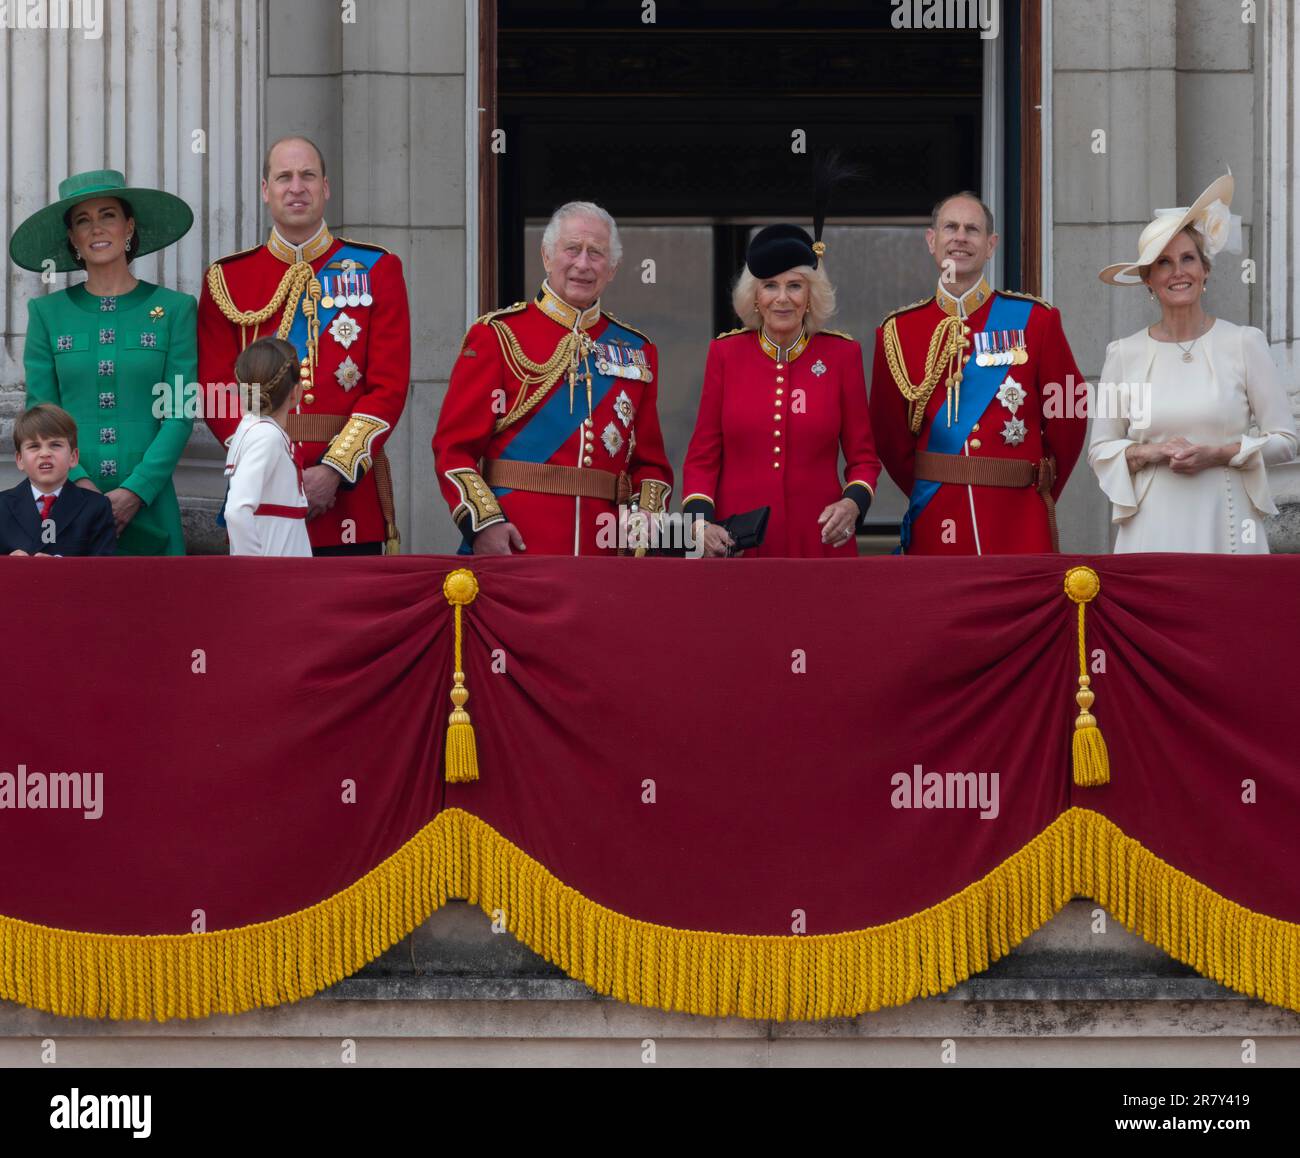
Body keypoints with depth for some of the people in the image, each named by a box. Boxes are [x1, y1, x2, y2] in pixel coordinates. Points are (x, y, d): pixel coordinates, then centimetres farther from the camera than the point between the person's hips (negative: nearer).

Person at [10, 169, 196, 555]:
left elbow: (179, 416, -2)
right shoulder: (47, 313, 8)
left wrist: (134, 492, -13)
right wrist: (80, 484, -12)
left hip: (147, 505, -1)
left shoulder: (174, 309, 4)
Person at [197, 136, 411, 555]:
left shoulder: (376, 270, 7)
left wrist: (335, 471, -12)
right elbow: (218, 391, 4)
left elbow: (389, 387, 0)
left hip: (350, 489, 0)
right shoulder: (227, 279, 9)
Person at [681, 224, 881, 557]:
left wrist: (853, 503, -14)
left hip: (818, 542, 0)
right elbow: (702, 457, 4)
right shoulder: (725, 352, 2)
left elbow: (863, 458, 6)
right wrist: (701, 521, -13)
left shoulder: (842, 354, 1)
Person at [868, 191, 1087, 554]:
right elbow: (889, 432, 13)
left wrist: (1040, 491, 11)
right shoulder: (898, 331, 6)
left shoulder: (1034, 319, 3)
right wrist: (927, 494, 12)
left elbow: (1068, 416, 9)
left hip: (1020, 526, -1)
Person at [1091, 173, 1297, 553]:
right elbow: (1099, 450, 10)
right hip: (1153, 531, 1)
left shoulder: (1243, 344, 2)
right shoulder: (1124, 354, 6)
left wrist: (1217, 454, -11)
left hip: (1225, 528, -1)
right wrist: (1148, 453, -9)